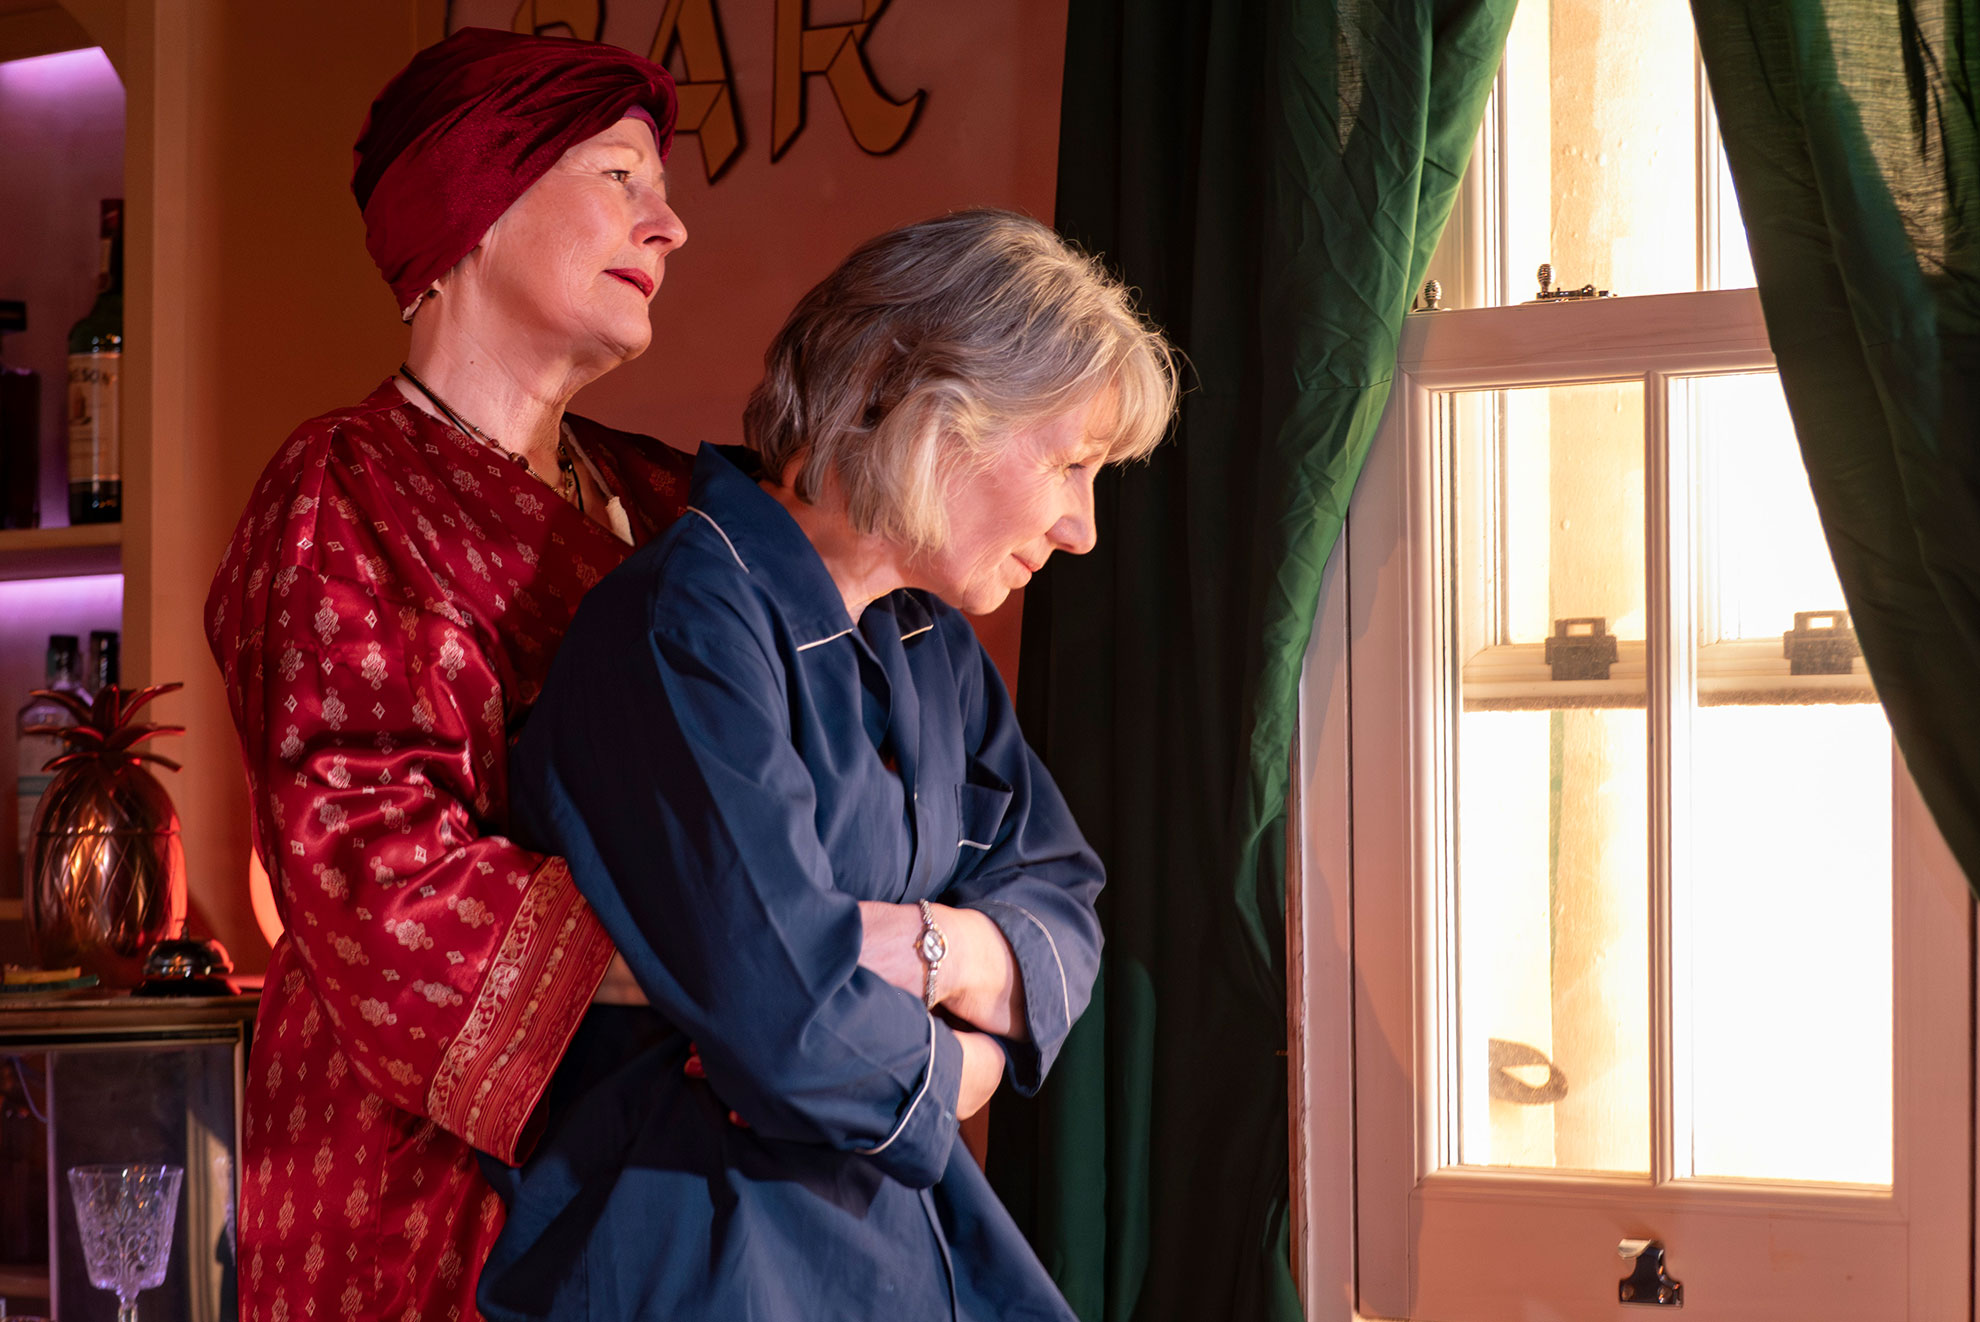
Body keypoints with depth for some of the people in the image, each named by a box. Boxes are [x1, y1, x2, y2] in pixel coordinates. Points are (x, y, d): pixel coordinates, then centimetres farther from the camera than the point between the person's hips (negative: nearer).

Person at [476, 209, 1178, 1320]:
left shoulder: (934, 646, 11)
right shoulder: (690, 626, -19)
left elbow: (1063, 911, 9)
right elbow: (790, 1034, -27)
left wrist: (943, 946, -12)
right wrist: (954, 1066, -7)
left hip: (907, 1228, 8)